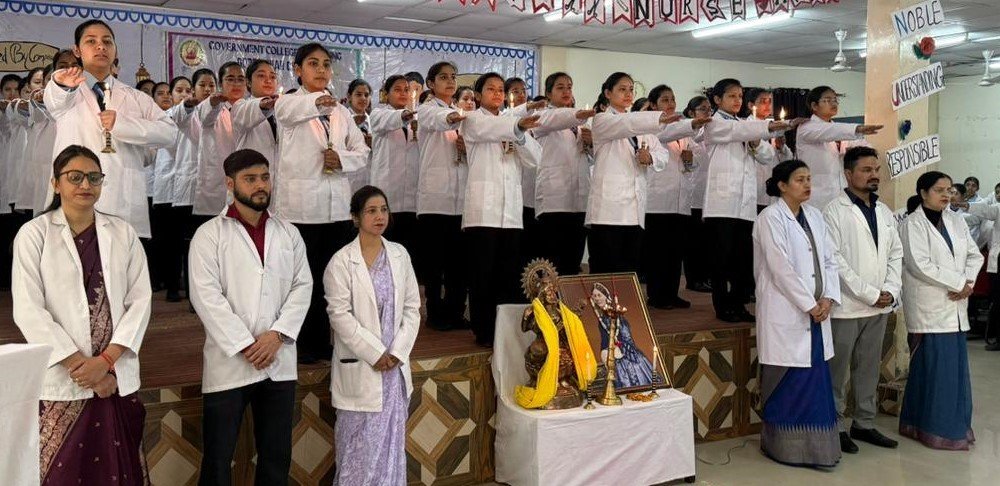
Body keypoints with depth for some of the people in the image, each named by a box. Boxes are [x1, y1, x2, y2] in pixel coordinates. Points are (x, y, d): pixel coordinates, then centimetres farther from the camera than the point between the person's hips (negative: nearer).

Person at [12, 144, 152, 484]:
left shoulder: (123, 233, 8)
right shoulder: (33, 234, 0)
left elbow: (140, 300, 2)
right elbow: (28, 311, -6)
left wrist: (106, 360, -9)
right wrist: (80, 364, -11)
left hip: (118, 377, 2)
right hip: (61, 381, -2)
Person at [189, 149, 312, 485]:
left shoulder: (288, 234, 12)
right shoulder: (210, 234, -1)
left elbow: (302, 286, 5)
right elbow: (205, 295, -9)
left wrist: (278, 334, -10)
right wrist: (245, 345, -14)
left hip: (279, 363, 4)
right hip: (228, 362, -3)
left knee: (277, 455, 11)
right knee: (218, 457, 4)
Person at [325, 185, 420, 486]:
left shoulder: (400, 255, 5)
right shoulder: (342, 261, -8)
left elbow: (412, 307, 6)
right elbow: (340, 315, -12)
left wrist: (397, 352, -5)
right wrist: (375, 353, -14)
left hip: (395, 364, 4)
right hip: (360, 365, -4)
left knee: (392, 440, 12)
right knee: (360, 442, 2)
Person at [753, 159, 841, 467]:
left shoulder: (814, 215, 12)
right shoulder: (771, 218, -10)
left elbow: (829, 259, 11)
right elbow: (781, 268, -16)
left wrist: (829, 298, -3)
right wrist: (809, 305, -14)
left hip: (816, 312, 7)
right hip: (786, 313, -7)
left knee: (815, 380, 8)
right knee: (788, 382, 0)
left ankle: (815, 445, 18)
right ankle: (786, 447, 12)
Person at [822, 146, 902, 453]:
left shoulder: (885, 212, 11)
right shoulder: (835, 212, -8)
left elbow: (895, 255, 12)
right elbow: (834, 260, -14)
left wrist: (891, 291, -3)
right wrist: (869, 293, -15)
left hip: (880, 306, 6)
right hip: (846, 306, -6)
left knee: (869, 369, 14)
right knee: (838, 372, 2)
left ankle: (864, 423, 25)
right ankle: (836, 426, 14)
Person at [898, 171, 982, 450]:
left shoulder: (956, 221, 12)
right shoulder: (913, 224, -7)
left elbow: (974, 255, 13)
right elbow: (921, 266, -16)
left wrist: (968, 282, -6)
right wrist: (958, 282, -12)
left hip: (955, 307, 6)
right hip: (929, 308, -6)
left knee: (956, 368, 8)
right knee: (932, 368, -4)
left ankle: (955, 425, 19)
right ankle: (935, 429, 6)